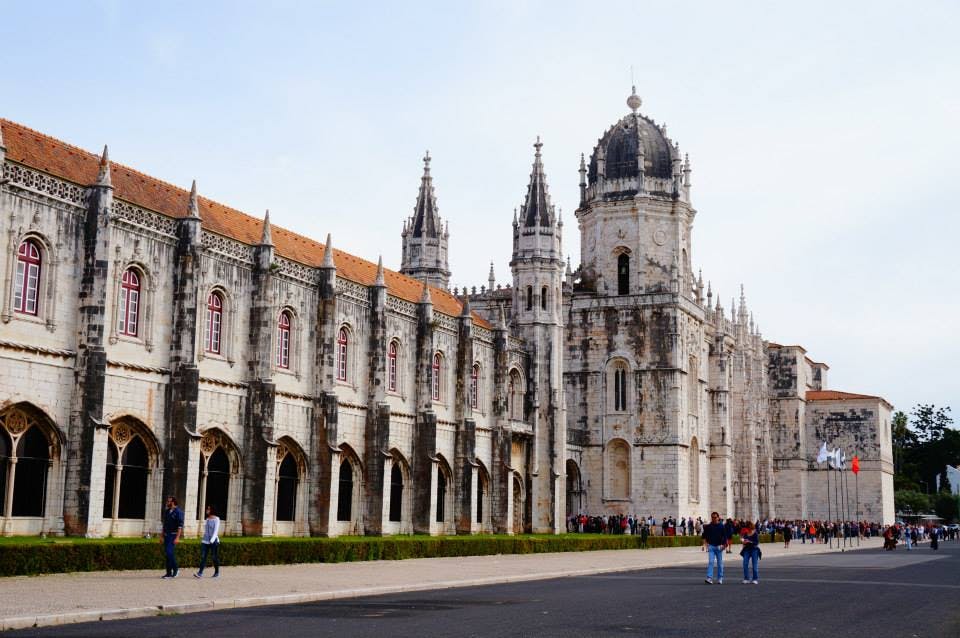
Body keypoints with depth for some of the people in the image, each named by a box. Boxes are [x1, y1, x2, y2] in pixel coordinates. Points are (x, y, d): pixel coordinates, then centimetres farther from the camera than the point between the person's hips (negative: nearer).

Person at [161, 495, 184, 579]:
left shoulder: (178, 512, -10)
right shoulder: (167, 512, 13)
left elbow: (180, 526, -15)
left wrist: (177, 538, -21)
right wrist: (162, 536, 17)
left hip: (173, 535, -7)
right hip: (166, 535, 7)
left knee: (169, 552, -17)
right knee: (167, 553, 5)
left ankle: (175, 569, -2)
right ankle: (169, 573, 9)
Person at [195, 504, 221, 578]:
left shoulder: (216, 519, -6)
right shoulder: (207, 519, 12)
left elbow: (216, 530, -13)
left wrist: (212, 540, -22)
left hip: (213, 542, -5)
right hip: (205, 541, 5)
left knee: (214, 557, 4)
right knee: (203, 556, -6)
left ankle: (217, 573, 18)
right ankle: (200, 573, -12)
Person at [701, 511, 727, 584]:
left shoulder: (721, 526, 0)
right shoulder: (708, 526, 4)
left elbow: (725, 536, 1)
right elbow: (705, 536, 9)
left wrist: (724, 545, -8)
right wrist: (704, 544, -1)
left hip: (719, 547, 0)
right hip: (711, 546, 1)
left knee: (720, 563, 7)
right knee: (710, 562, -9)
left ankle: (720, 578, 16)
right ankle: (709, 578, -13)